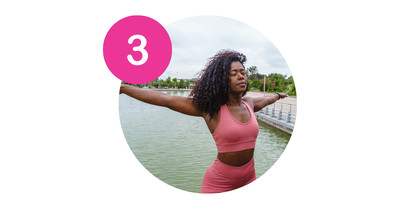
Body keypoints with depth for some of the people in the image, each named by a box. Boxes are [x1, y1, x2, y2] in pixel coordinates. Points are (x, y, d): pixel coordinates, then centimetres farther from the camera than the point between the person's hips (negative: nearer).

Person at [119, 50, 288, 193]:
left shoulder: (249, 103, 1)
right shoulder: (211, 108, -15)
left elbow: (266, 99, 26)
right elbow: (166, 99, -18)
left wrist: (278, 95, 47)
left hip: (248, 178, 5)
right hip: (219, 183, -5)